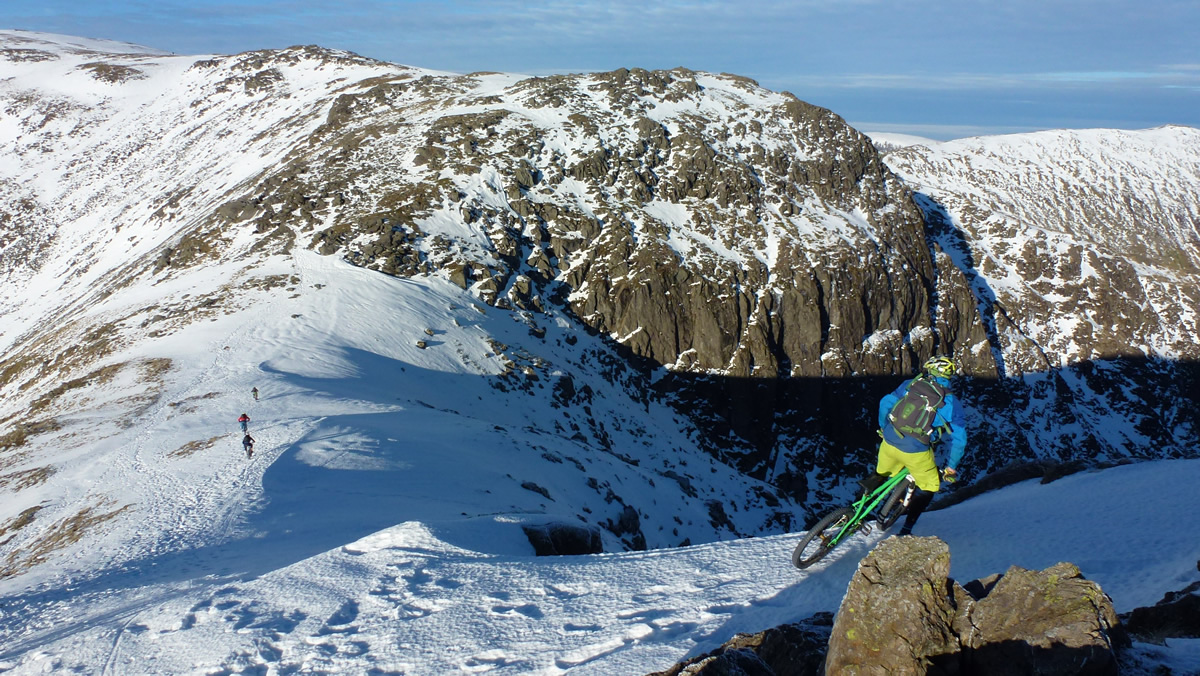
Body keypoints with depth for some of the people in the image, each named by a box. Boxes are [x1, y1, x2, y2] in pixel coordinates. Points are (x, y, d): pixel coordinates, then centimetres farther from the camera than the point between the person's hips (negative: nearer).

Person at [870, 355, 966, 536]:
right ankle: (906, 529, 12)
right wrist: (951, 467, 11)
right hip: (916, 453, -3)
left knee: (881, 475, 30)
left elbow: (885, 403, 9)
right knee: (928, 487, 18)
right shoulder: (950, 403, 1)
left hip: (889, 442, 3)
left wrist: (883, 428, 26)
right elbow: (959, 439, 0)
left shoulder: (911, 384, 7)